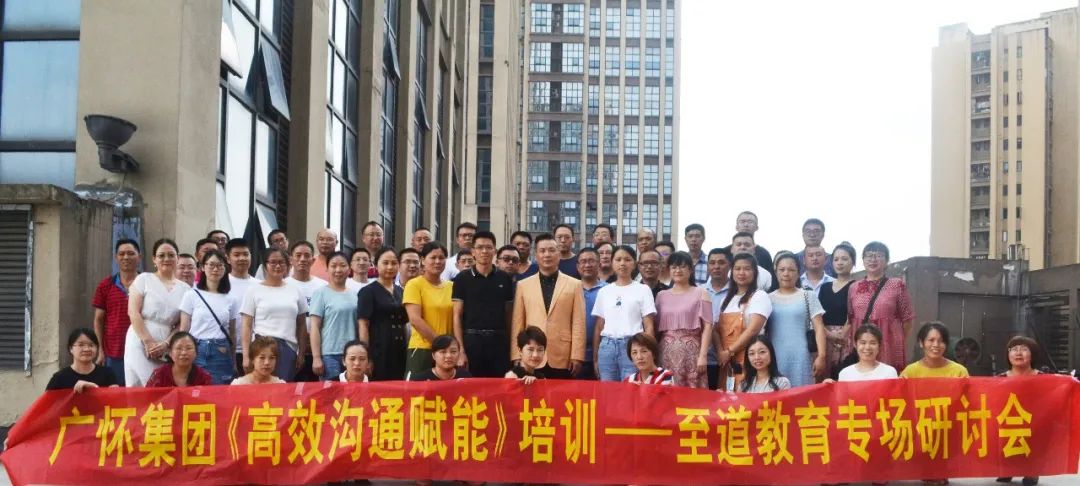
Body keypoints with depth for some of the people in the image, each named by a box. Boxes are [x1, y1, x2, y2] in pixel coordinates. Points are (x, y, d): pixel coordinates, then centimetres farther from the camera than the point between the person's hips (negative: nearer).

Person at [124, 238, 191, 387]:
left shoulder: (185, 289, 11)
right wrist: (148, 342, -11)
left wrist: (166, 344, -9)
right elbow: (133, 312, -3)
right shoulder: (144, 280, 6)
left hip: (167, 349, 2)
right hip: (140, 344, -2)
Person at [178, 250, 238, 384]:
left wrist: (234, 363, 14)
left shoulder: (230, 300, 10)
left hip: (222, 355, 2)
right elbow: (184, 330, 3)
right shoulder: (191, 296, 3)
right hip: (197, 352, -2)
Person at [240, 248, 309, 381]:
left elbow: (301, 325, 15)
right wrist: (246, 356, -8)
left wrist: (301, 354, 9)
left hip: (289, 349, 3)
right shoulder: (254, 290, 5)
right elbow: (246, 326, 0)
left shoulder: (295, 291, 13)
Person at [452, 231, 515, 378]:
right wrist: (460, 350, -8)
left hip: (499, 341, 2)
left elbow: (509, 315, 12)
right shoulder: (463, 278, 2)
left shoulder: (505, 278, 8)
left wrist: (512, 346, 3)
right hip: (472, 340, -2)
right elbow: (457, 317, 1)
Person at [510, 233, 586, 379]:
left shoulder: (574, 285, 7)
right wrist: (517, 357, 1)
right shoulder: (523, 285, 10)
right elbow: (517, 324, 8)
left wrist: (577, 357, -4)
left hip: (563, 360, -1)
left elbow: (578, 324, 3)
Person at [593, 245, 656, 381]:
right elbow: (599, 327, 14)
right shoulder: (604, 292, 13)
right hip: (607, 346, 3)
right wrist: (595, 358, 9)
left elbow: (649, 326, 1)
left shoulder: (642, 290, 3)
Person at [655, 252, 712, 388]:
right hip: (666, 352, 3)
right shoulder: (661, 296, 15)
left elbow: (707, 326, -1)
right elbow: (656, 327, 16)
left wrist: (703, 355, -10)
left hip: (691, 351, -3)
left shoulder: (701, 294, 6)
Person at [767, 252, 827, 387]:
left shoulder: (808, 296, 6)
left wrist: (821, 356, -7)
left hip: (801, 358, -1)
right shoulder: (768, 299, 10)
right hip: (773, 359, 1)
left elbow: (819, 327, 2)